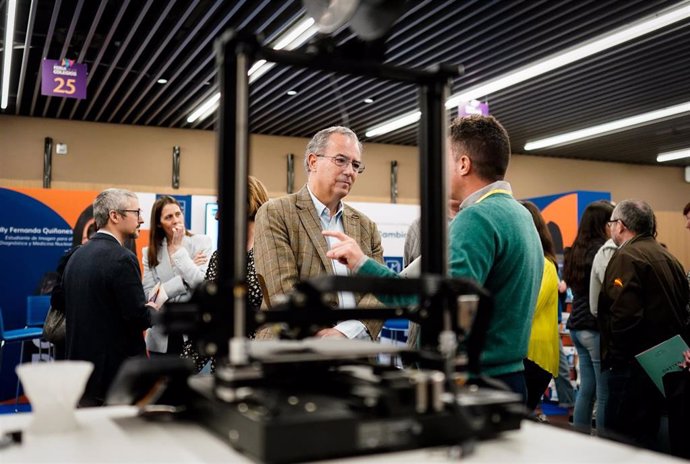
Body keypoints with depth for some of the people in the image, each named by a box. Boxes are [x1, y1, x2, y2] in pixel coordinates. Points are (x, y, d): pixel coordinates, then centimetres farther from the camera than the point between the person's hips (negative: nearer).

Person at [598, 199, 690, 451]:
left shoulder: (626, 257, -13)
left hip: (634, 364, -9)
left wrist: (614, 355, -12)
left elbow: (625, 314, -24)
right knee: (647, 437, 18)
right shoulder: (668, 257, 14)